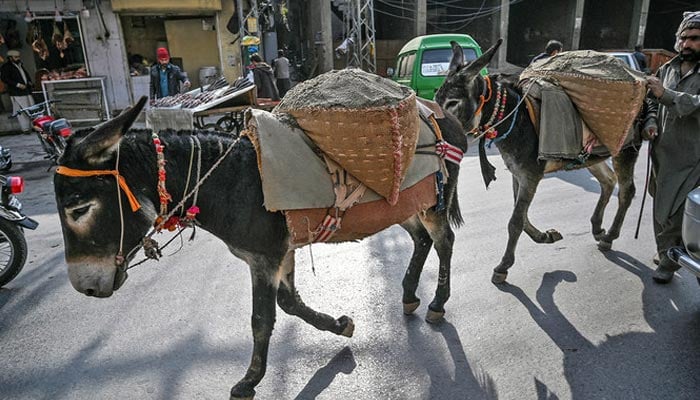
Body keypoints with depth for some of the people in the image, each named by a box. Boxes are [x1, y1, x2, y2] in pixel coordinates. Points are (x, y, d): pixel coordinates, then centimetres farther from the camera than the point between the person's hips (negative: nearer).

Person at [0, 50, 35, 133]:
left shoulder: (20, 65, 20)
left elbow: (26, 74, 33)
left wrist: (29, 81, 14)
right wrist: (17, 85, -18)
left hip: (27, 91, 8)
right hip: (16, 93, -8)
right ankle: (26, 128, -4)